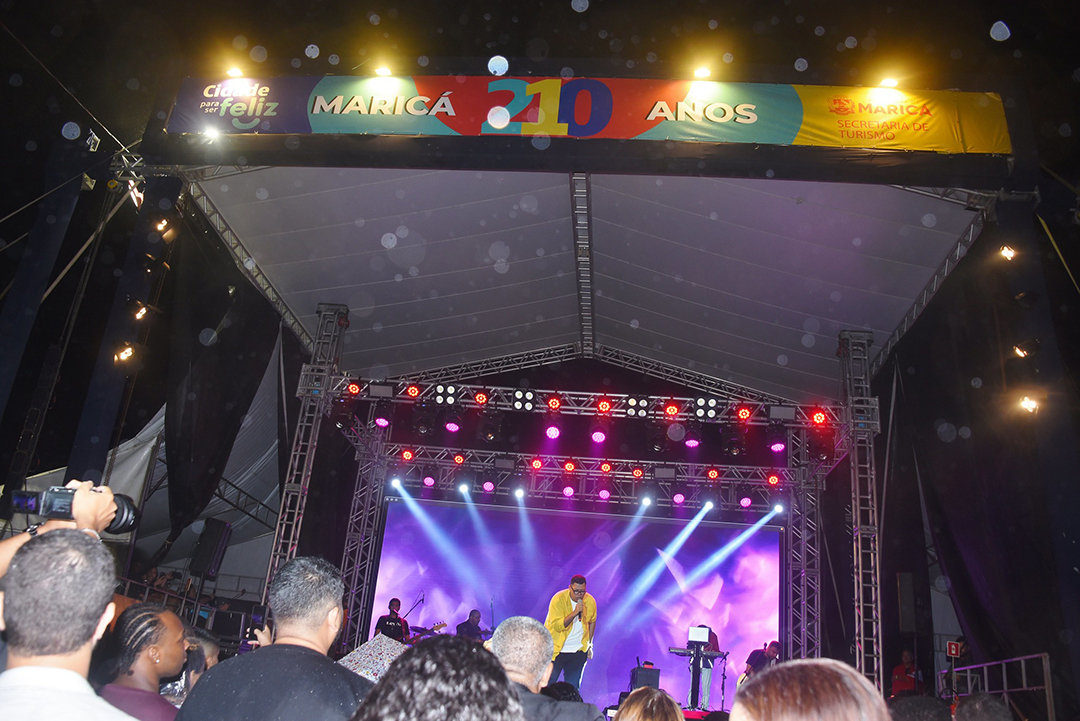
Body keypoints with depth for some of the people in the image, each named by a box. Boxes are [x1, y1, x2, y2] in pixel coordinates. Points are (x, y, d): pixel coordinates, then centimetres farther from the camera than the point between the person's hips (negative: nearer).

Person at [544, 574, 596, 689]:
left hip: (578, 651, 3)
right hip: (556, 650, -3)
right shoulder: (559, 599, -16)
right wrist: (575, 612, -32)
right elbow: (557, 626, -24)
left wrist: (589, 644, 16)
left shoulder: (590, 601, -2)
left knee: (573, 686, 4)